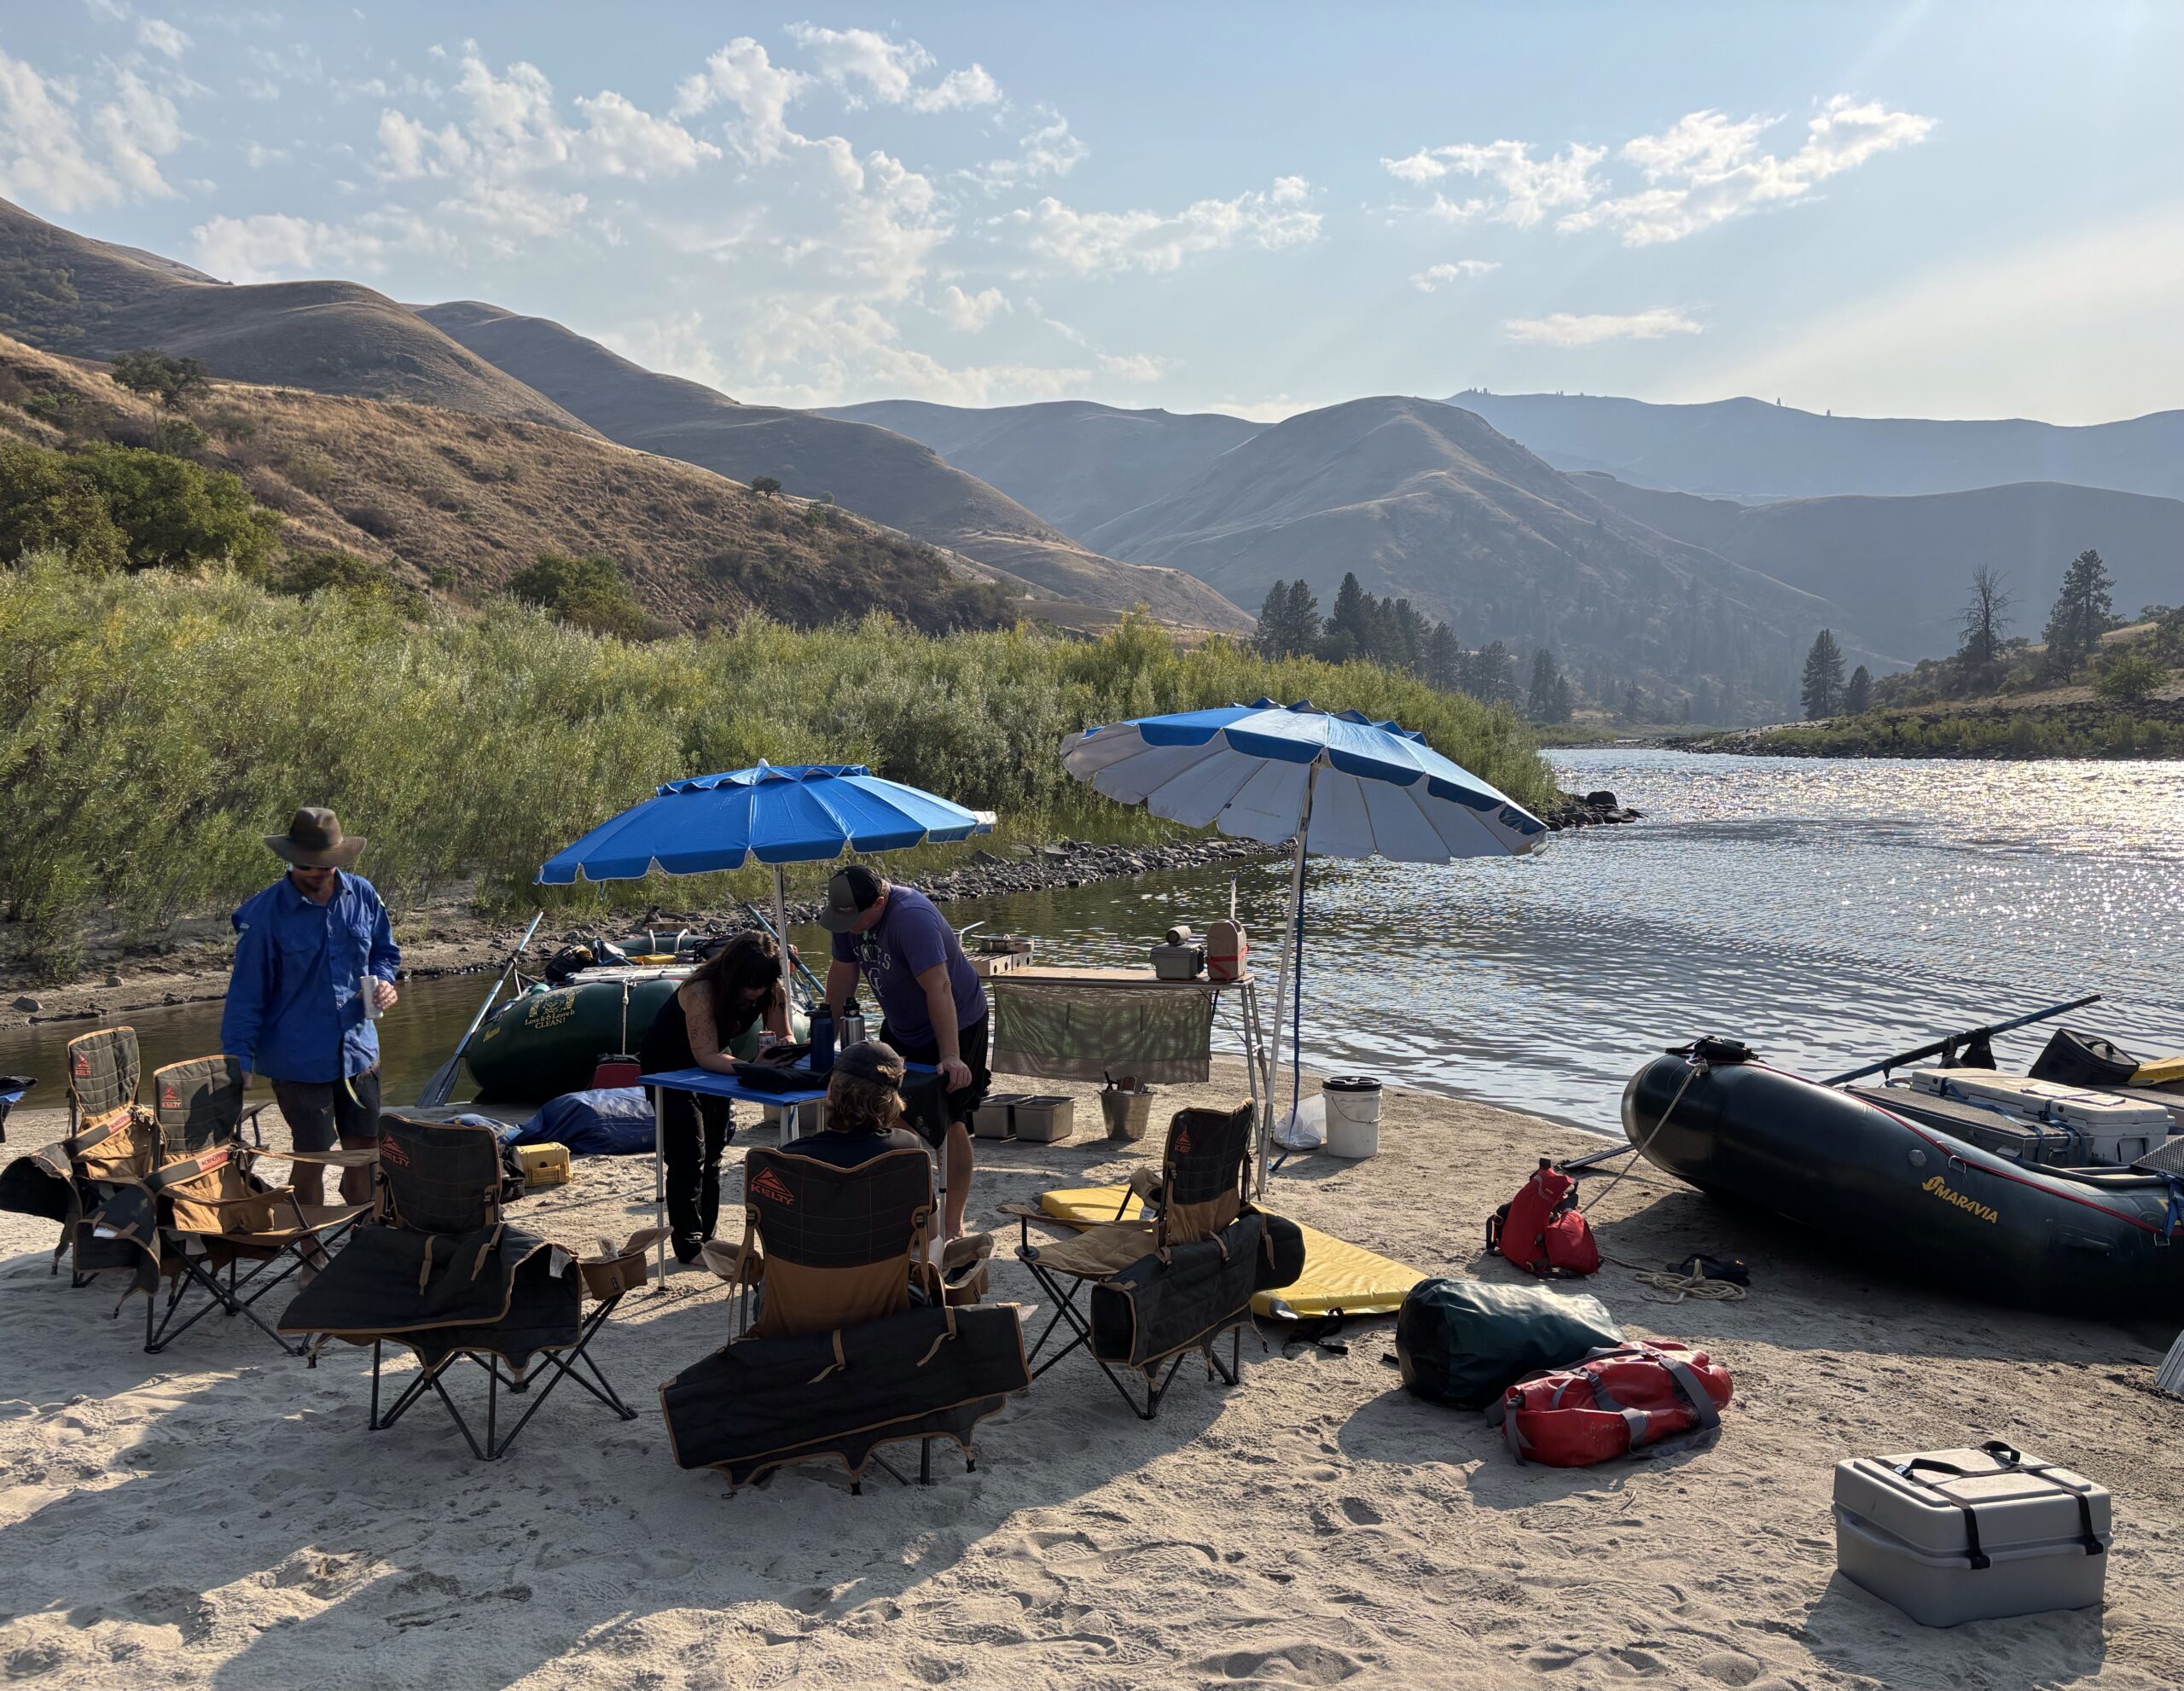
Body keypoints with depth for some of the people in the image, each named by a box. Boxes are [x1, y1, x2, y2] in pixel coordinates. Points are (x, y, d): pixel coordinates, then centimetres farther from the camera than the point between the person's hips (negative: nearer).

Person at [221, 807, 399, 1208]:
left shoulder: (363, 895, 0)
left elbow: (385, 951, 16)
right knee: (312, 1156, 3)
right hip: (297, 1058, -4)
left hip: (358, 1050, 4)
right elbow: (246, 993, -8)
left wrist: (383, 981, -5)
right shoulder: (264, 913, -12)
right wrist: (239, 1059, -10)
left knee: (365, 1150, 11)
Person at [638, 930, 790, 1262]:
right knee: (688, 1158, -9)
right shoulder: (702, 990, -38)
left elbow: (784, 1037, -16)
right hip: (666, 1067, -6)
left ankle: (705, 1237, 22)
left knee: (712, 1156, 11)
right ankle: (689, 1246, 1)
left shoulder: (773, 990, -21)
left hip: (708, 1069, 6)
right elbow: (707, 1055, -42)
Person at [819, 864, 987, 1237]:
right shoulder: (849, 914, -9)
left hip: (954, 1025, -8)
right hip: (900, 1028, 8)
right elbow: (843, 972, 2)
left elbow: (938, 987, -37)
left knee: (949, 1124, -5)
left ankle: (953, 1225, 4)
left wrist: (951, 1056, -41)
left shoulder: (912, 917, -33)